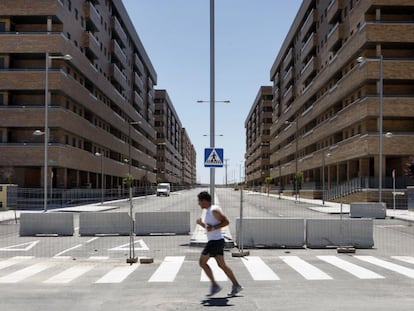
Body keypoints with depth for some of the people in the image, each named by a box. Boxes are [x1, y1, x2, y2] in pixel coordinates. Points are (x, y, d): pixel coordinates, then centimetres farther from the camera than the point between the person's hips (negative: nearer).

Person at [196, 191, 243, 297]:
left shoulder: (214, 210, -13)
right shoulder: (208, 211, 17)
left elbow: (226, 222, -20)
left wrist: (213, 228, -25)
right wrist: (201, 223, 10)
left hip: (215, 241, -10)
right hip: (214, 241, 10)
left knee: (202, 262, -4)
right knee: (222, 265, 10)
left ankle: (214, 285, -2)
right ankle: (236, 286, 11)